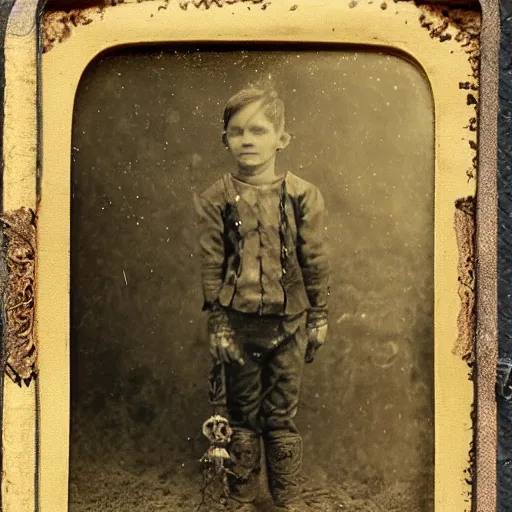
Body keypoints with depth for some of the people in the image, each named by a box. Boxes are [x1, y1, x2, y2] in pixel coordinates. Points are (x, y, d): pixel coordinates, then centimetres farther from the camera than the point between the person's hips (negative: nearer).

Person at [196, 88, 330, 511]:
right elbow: (210, 265, -2)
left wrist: (319, 317, 3)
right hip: (238, 322, 1)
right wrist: (216, 322, -3)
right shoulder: (216, 200, -4)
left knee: (282, 415, 11)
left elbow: (315, 261, 0)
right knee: (243, 414, 13)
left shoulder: (302, 195, -5)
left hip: (288, 322, 0)